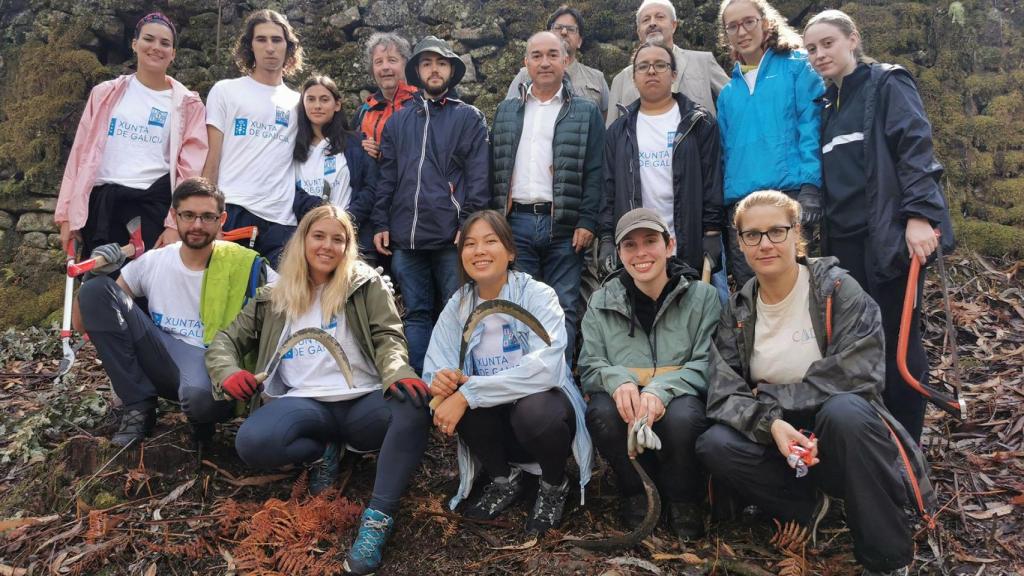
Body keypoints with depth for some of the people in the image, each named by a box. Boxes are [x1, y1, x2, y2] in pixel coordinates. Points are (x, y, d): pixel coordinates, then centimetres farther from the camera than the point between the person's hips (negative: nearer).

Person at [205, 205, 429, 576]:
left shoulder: (366, 285, 11)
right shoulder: (274, 298, 17)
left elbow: (388, 337, -1)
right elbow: (226, 340, 19)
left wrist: (398, 373, -25)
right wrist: (229, 371, -6)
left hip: (363, 402, -1)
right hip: (306, 404, 2)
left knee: (415, 401, -36)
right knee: (251, 442, -32)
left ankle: (378, 517, -28)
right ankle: (324, 451, -1)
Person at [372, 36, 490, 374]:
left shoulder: (469, 118, 7)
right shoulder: (398, 121, 17)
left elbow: (478, 176, -2)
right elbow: (386, 176, 15)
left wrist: (469, 224, -11)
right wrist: (381, 224, 7)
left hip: (451, 234, -3)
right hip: (406, 236, 4)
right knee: (416, 313, 8)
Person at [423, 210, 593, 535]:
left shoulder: (537, 295, -14)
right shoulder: (457, 306, -1)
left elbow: (546, 367, -30)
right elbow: (434, 370, -7)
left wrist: (468, 392, -36)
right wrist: (440, 381, -33)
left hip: (542, 406, -3)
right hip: (496, 422, 4)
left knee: (533, 410, -36)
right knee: (450, 395, -25)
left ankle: (554, 486, -1)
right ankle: (504, 479, 2)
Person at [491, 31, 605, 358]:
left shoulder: (586, 113, 7)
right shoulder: (506, 112, 16)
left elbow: (595, 172, 1)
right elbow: (495, 169, 14)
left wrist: (587, 222, -9)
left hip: (564, 225, -2)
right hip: (516, 223, 2)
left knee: (563, 307, 0)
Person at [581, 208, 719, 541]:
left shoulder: (702, 296, 3)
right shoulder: (601, 302, 9)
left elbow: (707, 364, -7)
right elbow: (589, 366, 3)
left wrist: (662, 389, -26)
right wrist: (617, 379, -21)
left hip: (678, 400, -1)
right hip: (625, 403, 2)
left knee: (683, 416, -36)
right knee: (602, 412, -32)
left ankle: (684, 501, -4)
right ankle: (636, 494, -3)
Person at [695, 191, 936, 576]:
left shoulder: (836, 288, -10)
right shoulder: (738, 310, 2)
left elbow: (860, 375, -21)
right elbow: (723, 394, -7)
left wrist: (770, 396, -15)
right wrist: (771, 422, -28)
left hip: (843, 440, -3)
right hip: (779, 442, 3)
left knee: (843, 409, -37)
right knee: (713, 446, -25)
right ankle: (804, 506, 1)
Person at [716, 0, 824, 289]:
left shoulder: (796, 67, 7)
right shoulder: (728, 92, 19)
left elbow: (812, 129, -2)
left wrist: (810, 187, -14)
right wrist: (724, 203, 11)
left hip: (789, 193, -4)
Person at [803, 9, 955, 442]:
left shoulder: (887, 85, 1)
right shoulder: (827, 105, 19)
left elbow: (916, 147, -11)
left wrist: (919, 215, -23)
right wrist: (824, 233, 16)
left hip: (890, 232, -6)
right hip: (844, 239, 6)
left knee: (897, 339, -2)